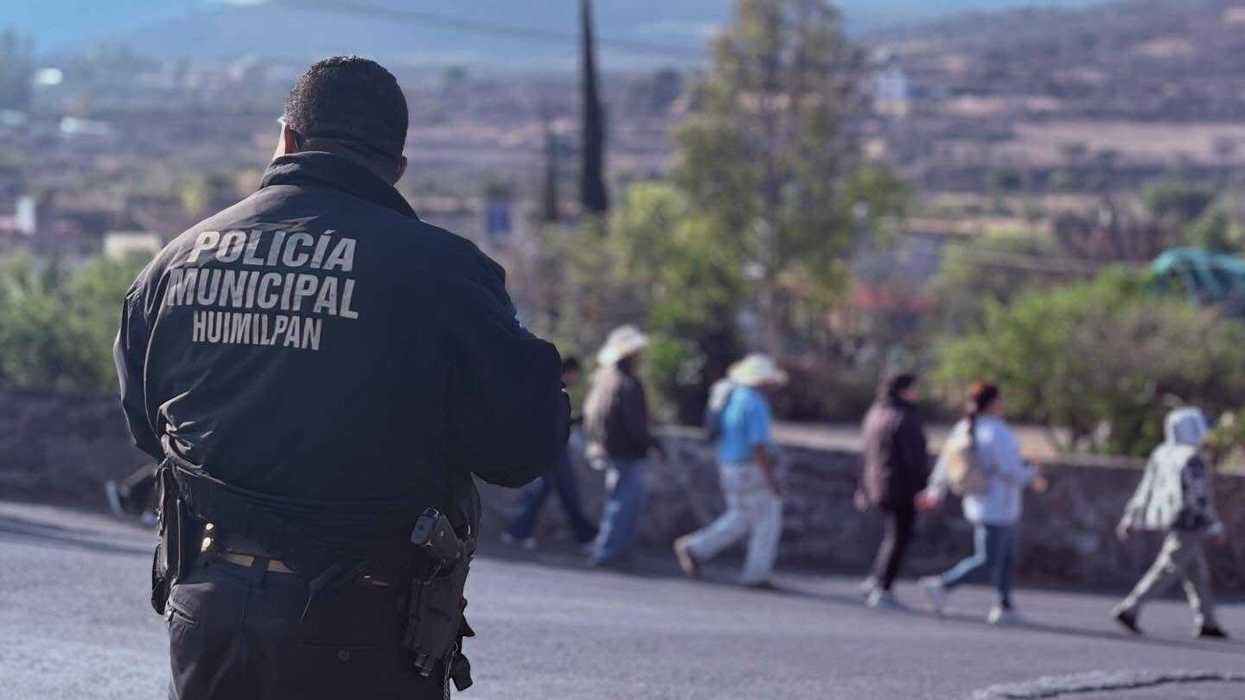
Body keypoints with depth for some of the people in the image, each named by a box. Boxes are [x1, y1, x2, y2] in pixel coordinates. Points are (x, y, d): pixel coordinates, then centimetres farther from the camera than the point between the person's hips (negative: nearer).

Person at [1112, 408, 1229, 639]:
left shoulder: (1163, 454, 9)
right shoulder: (1193, 459, -16)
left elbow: (1145, 489, 11)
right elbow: (1200, 496, -18)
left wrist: (1131, 519, 14)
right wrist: (1215, 527, -12)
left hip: (1165, 515, 9)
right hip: (1189, 522, -9)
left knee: (1197, 573, 16)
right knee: (1168, 571, -8)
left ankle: (1206, 622, 18)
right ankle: (1129, 609, -14)